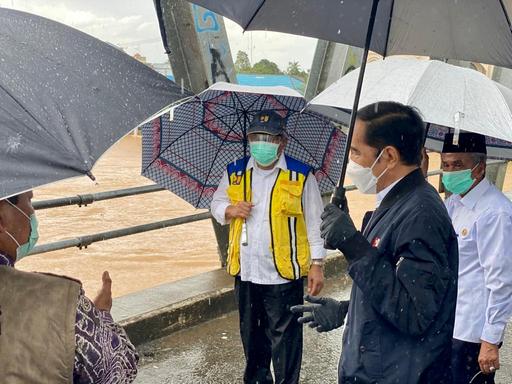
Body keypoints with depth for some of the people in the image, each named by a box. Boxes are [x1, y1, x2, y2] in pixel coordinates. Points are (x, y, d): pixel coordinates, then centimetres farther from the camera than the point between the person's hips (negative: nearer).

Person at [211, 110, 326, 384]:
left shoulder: (301, 176, -6)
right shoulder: (235, 173, 4)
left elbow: (315, 223, -4)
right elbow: (216, 205, 15)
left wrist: (316, 264, -7)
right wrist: (230, 210, -9)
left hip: (284, 272, -4)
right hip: (245, 270, 5)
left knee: (284, 336, 4)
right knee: (251, 332, 20)